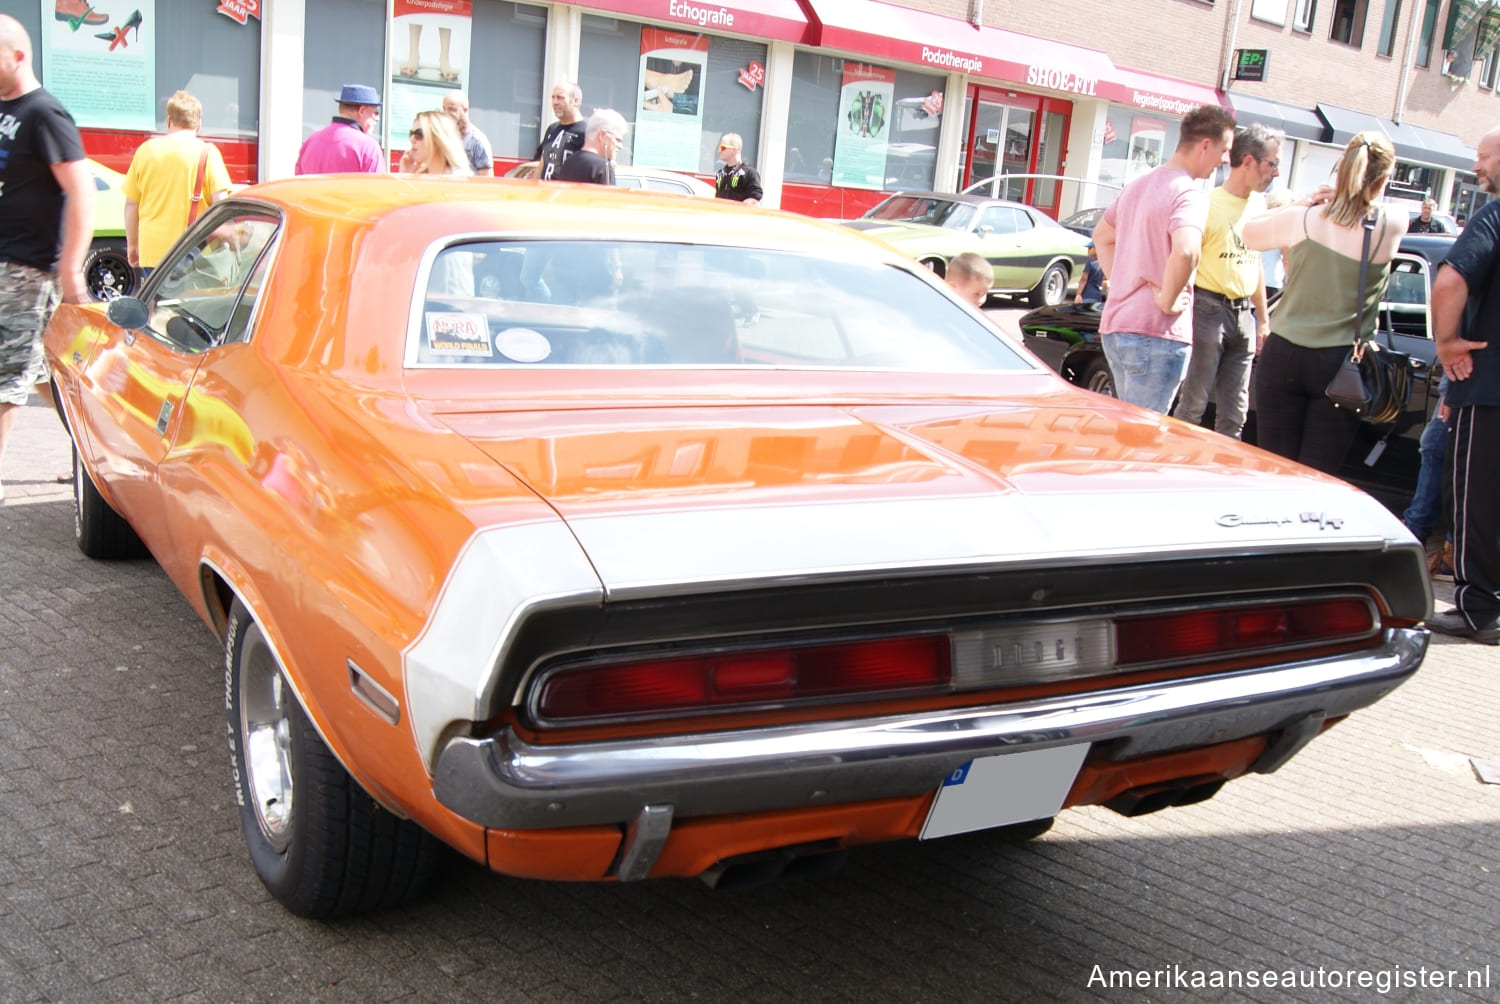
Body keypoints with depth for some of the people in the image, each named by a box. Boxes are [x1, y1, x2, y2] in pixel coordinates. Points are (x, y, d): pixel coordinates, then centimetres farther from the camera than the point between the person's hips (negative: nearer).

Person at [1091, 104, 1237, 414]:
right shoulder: (1189, 194, -14)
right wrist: (1166, 301, -19)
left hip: (1114, 327, 9)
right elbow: (1184, 252, -34)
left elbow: (1102, 235, 27)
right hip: (1158, 336, -9)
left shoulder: (1139, 185, 13)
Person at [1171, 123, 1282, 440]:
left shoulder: (1258, 205, 13)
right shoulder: (1210, 205, -11)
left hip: (1244, 314, 7)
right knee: (1193, 405, -2)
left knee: (1234, 413, 9)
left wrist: (1263, 318, 21)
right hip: (1210, 310, -7)